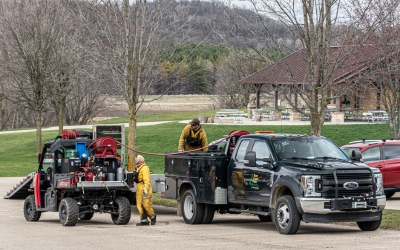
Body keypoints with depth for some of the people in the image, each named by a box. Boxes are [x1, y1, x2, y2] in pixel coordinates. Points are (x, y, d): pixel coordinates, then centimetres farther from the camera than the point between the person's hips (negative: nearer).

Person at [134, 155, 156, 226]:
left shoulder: (144, 168, -13)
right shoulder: (138, 169, 19)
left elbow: (146, 179, -20)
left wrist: (145, 189, -28)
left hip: (144, 190, -10)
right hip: (139, 190, 10)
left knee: (146, 205, -8)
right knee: (140, 205, 3)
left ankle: (152, 217, 12)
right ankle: (144, 220, 3)